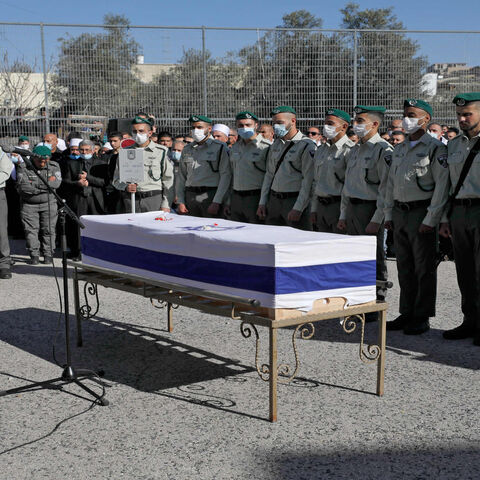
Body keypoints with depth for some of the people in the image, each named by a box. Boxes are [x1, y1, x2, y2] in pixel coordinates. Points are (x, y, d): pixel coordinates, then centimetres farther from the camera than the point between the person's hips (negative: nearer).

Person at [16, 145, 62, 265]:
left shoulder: (54, 166, -1)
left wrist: (34, 184, -20)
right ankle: (34, 255, 7)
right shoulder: (23, 167, -6)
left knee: (48, 229, 0)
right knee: (31, 229, -2)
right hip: (29, 204, -1)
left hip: (49, 203, 1)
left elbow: (56, 183, -16)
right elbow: (23, 187, -18)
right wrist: (46, 184, -16)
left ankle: (48, 254, 11)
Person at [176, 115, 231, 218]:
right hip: (190, 196, 4)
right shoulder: (187, 149, 16)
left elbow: (225, 175, -6)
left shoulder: (220, 147, 0)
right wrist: (180, 201, 7)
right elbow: (181, 177, 17)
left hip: (210, 195, -4)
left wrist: (217, 202, -13)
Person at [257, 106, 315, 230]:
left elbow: (308, 181, -14)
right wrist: (262, 203, 12)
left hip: (295, 200, -7)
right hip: (273, 200, 7)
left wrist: (298, 209, -18)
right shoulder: (276, 144, 14)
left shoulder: (306, 146, -9)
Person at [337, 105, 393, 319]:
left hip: (371, 209, -8)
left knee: (374, 260, -1)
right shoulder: (354, 150, 15)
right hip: (353, 208, 8)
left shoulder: (383, 150, -11)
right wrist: (343, 215, 17)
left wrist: (376, 220, -19)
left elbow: (386, 189, -16)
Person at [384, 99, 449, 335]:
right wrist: (389, 214, 14)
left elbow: (442, 185, -12)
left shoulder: (435, 148, -7)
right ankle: (407, 314, 21)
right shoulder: (399, 149, 16)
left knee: (424, 269, 0)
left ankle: (422, 318, 7)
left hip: (421, 213, -7)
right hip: (399, 212, 7)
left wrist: (431, 219, -17)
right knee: (404, 268, 12)